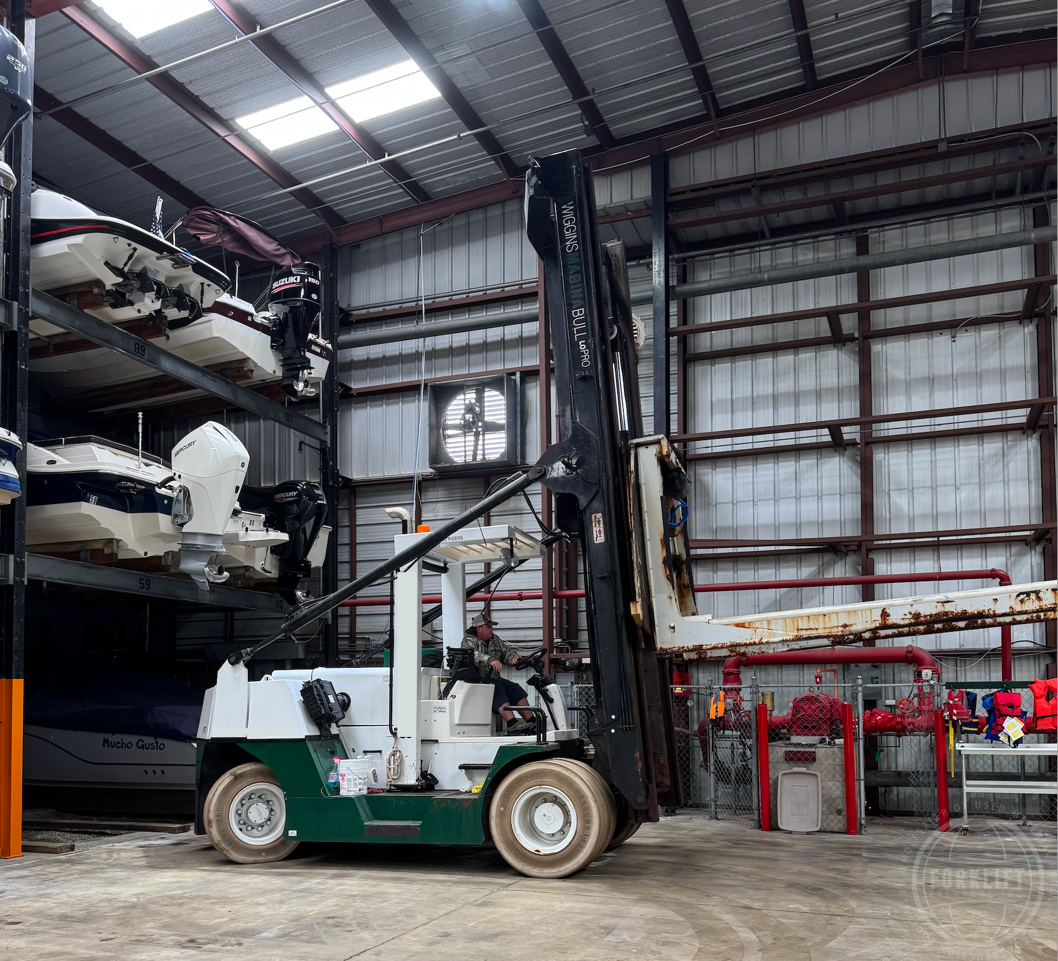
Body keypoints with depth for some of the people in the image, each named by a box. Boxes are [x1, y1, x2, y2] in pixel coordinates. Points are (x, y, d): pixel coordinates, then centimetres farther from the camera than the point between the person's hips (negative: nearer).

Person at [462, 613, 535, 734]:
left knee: (516, 690, -10)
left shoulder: (495, 639, 18)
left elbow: (507, 649, 15)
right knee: (498, 690, -31)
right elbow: (473, 655, -26)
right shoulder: (469, 641, -6)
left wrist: (512, 657, -11)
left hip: (495, 679, 7)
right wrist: (490, 660, -44)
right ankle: (512, 724, -41)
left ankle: (532, 723, -11)